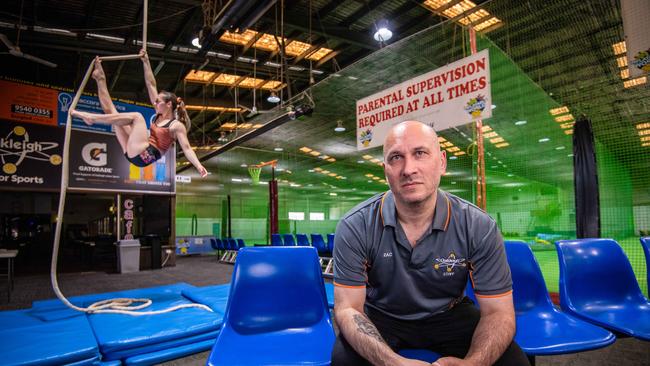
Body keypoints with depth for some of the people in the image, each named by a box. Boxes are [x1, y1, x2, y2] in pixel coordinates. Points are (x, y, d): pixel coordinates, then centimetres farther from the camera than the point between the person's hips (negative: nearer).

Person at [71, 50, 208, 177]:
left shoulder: (177, 126, -6)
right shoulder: (160, 115, 15)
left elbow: (186, 148, -15)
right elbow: (151, 85, 16)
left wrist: (199, 166, -29)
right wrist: (146, 62, 14)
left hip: (145, 156, -8)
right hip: (135, 153, 8)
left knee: (137, 116, -20)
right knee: (111, 112, 11)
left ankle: (91, 118, -10)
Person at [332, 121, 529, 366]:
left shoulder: (479, 228, -17)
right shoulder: (355, 227, -21)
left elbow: (498, 312, -13)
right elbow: (347, 308, -18)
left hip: (450, 315, 2)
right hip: (380, 317, -1)